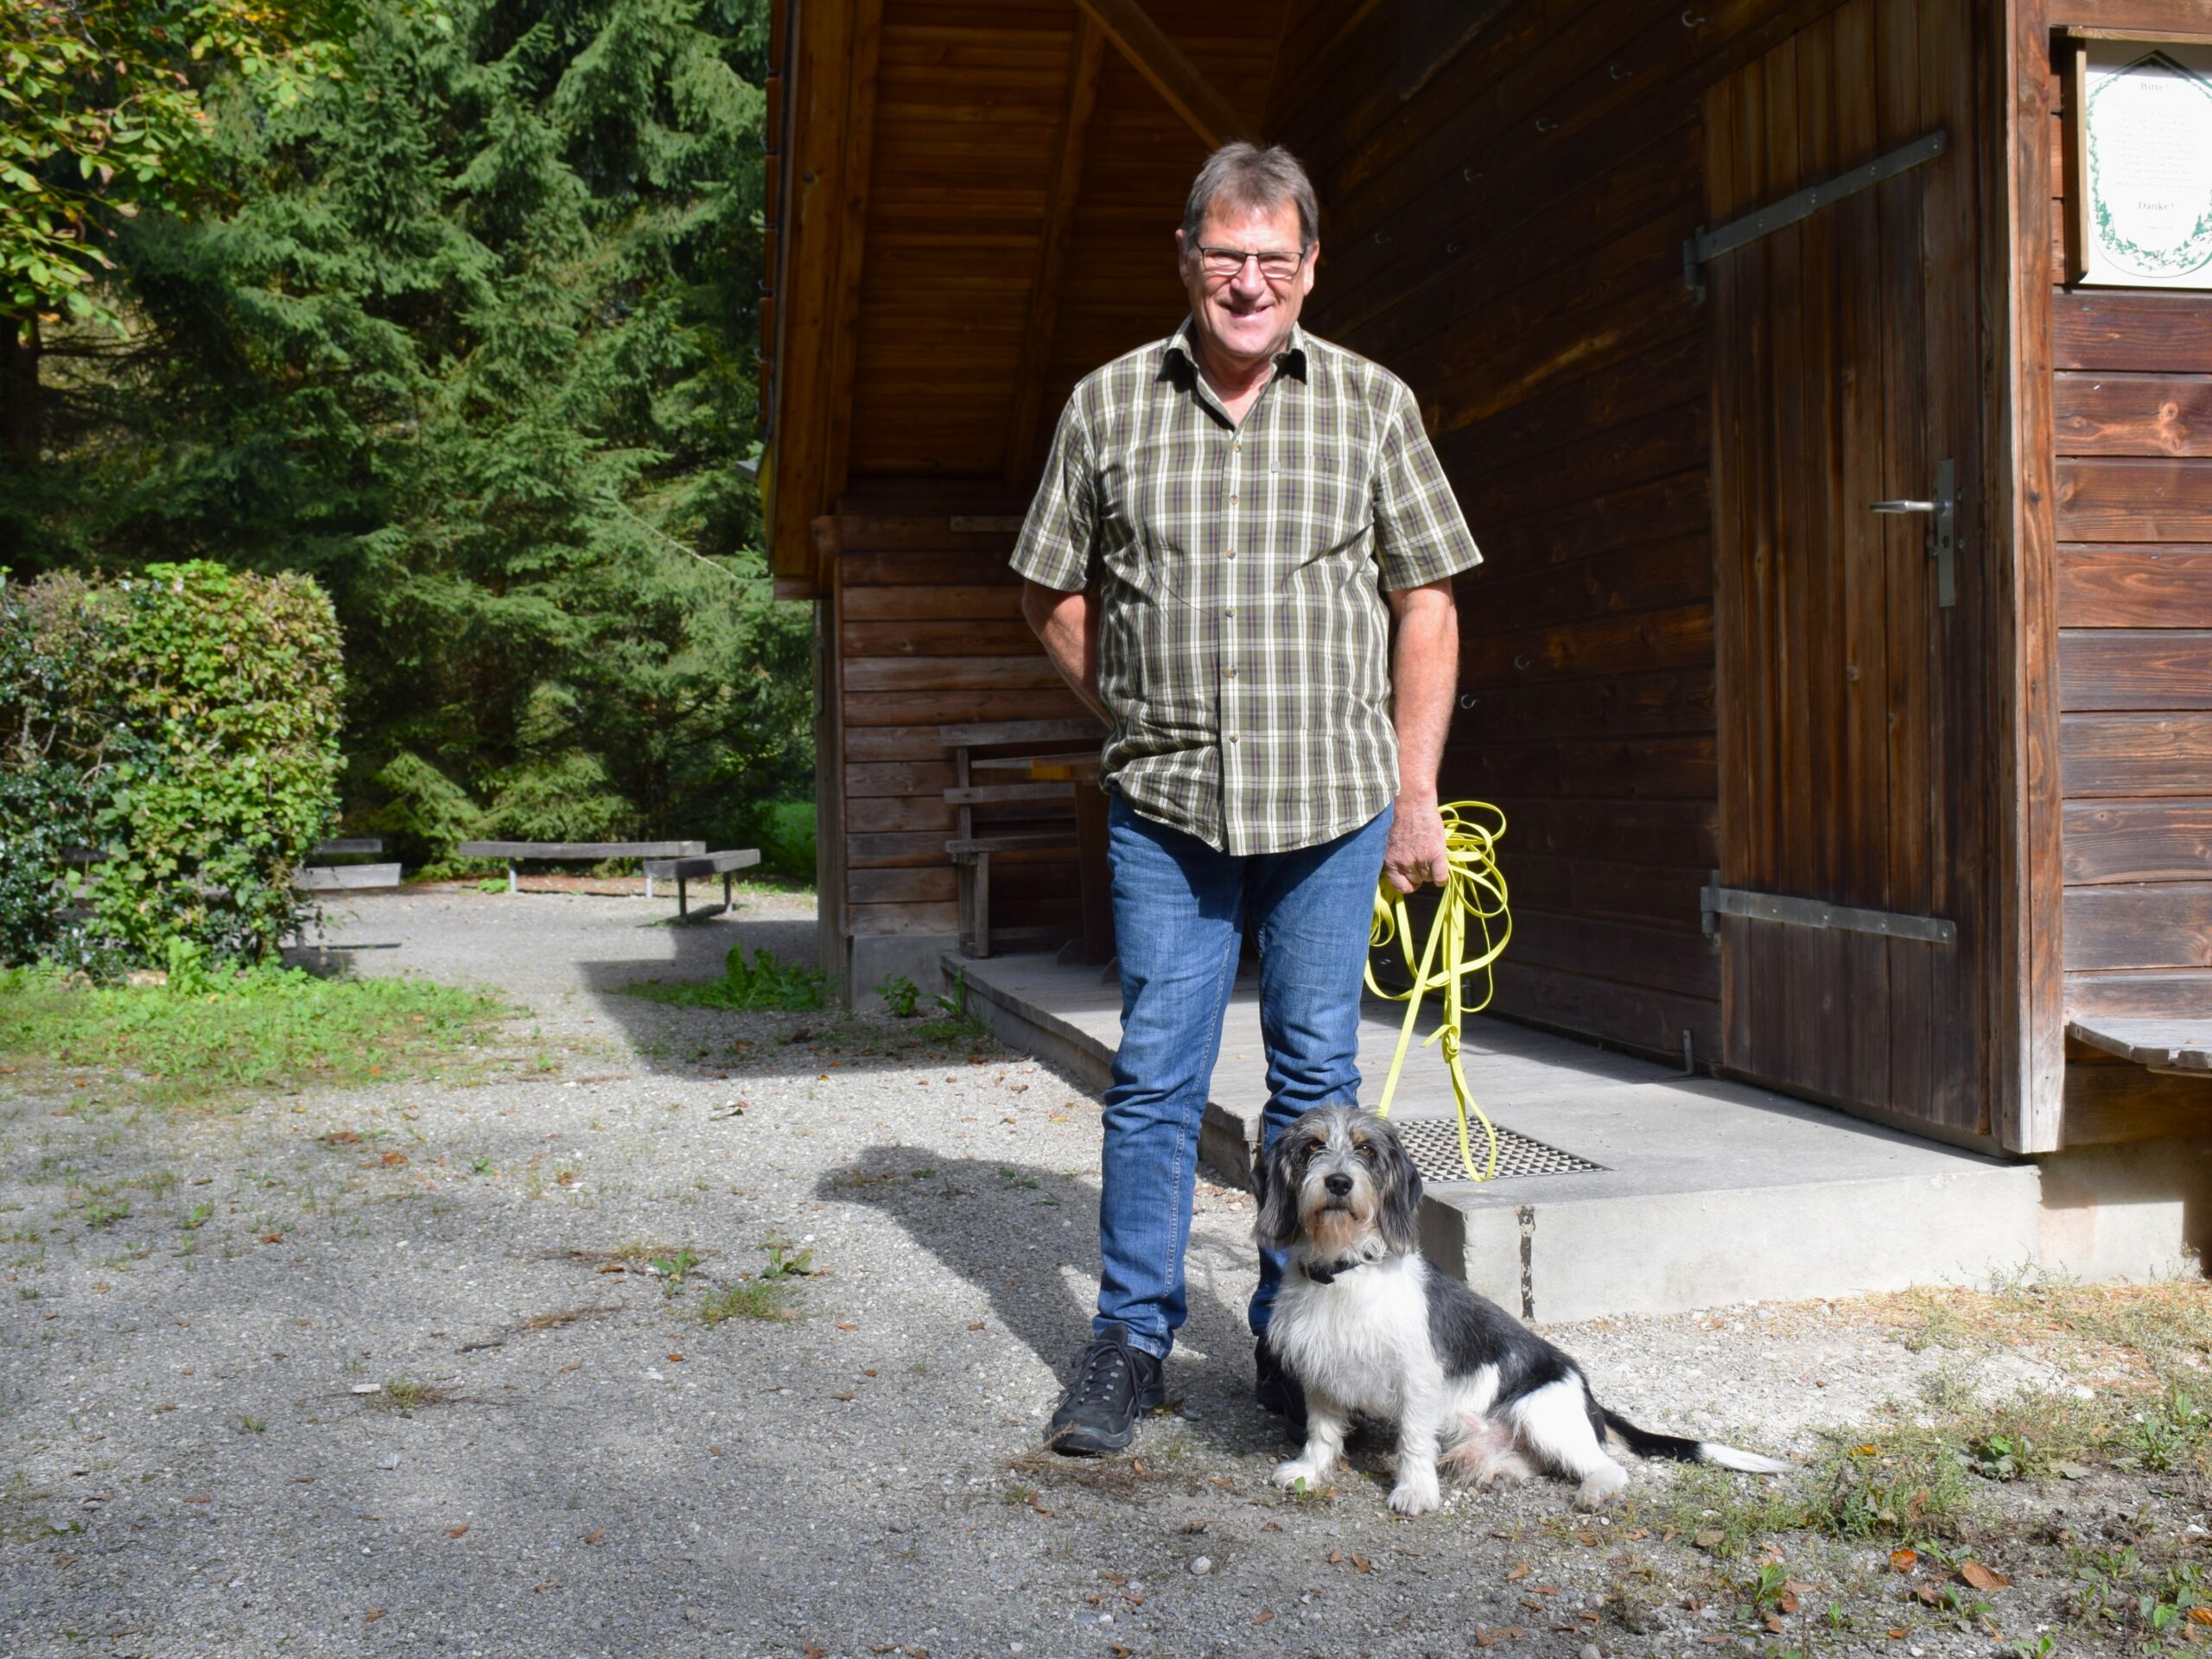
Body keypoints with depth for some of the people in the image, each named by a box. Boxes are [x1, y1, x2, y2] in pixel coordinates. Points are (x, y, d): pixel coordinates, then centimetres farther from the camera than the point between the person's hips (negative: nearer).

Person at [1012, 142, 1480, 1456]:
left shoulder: (1372, 406, 5)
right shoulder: (1110, 407, 5)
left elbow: (1426, 606, 5)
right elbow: (1053, 592, 13)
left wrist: (1415, 793, 0)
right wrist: (1138, 717, 6)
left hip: (1331, 802, 0)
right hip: (1166, 805, 0)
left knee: (1316, 1075, 7)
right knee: (1156, 1076, 3)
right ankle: (1132, 1342, 16)